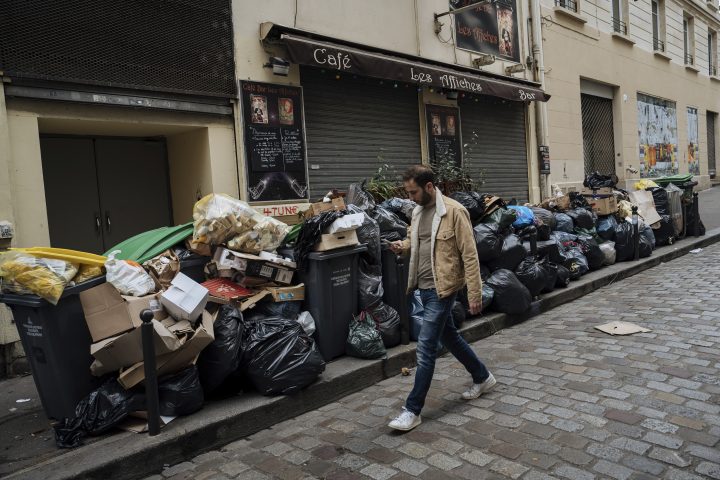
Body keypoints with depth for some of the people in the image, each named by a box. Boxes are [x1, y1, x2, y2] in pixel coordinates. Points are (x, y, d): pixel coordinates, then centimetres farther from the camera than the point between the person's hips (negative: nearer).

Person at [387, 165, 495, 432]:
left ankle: (413, 411, 4)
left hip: (442, 289, -8)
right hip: (424, 287, 9)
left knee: (425, 347, -6)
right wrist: (403, 245, 1)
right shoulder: (418, 211, 8)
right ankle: (482, 377, 42)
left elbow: (470, 254, -15)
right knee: (450, 337, 21)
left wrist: (474, 294, -16)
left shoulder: (454, 211, -15)